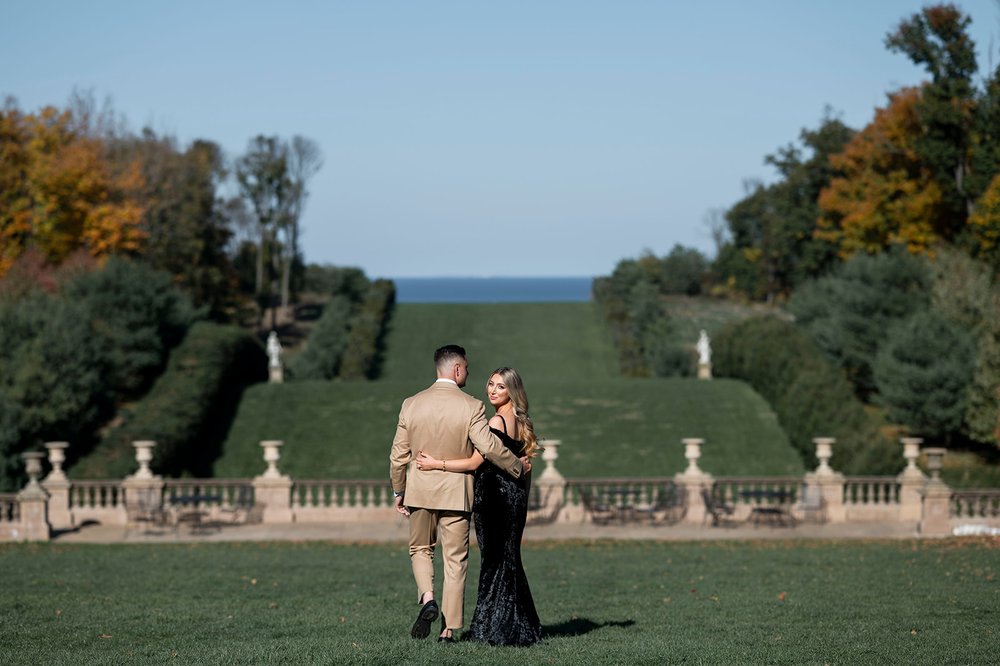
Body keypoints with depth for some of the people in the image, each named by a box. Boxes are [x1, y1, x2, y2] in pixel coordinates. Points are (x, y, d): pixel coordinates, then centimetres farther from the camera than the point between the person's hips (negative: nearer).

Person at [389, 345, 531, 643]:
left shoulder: (411, 404, 0)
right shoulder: (471, 407, -10)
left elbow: (398, 454, 3)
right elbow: (490, 447, -16)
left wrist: (398, 491, 14)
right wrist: (517, 465, 0)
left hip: (419, 492, 2)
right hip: (456, 493, -2)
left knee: (420, 549, 21)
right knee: (455, 560, 6)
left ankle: (427, 598, -5)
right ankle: (449, 628, 6)